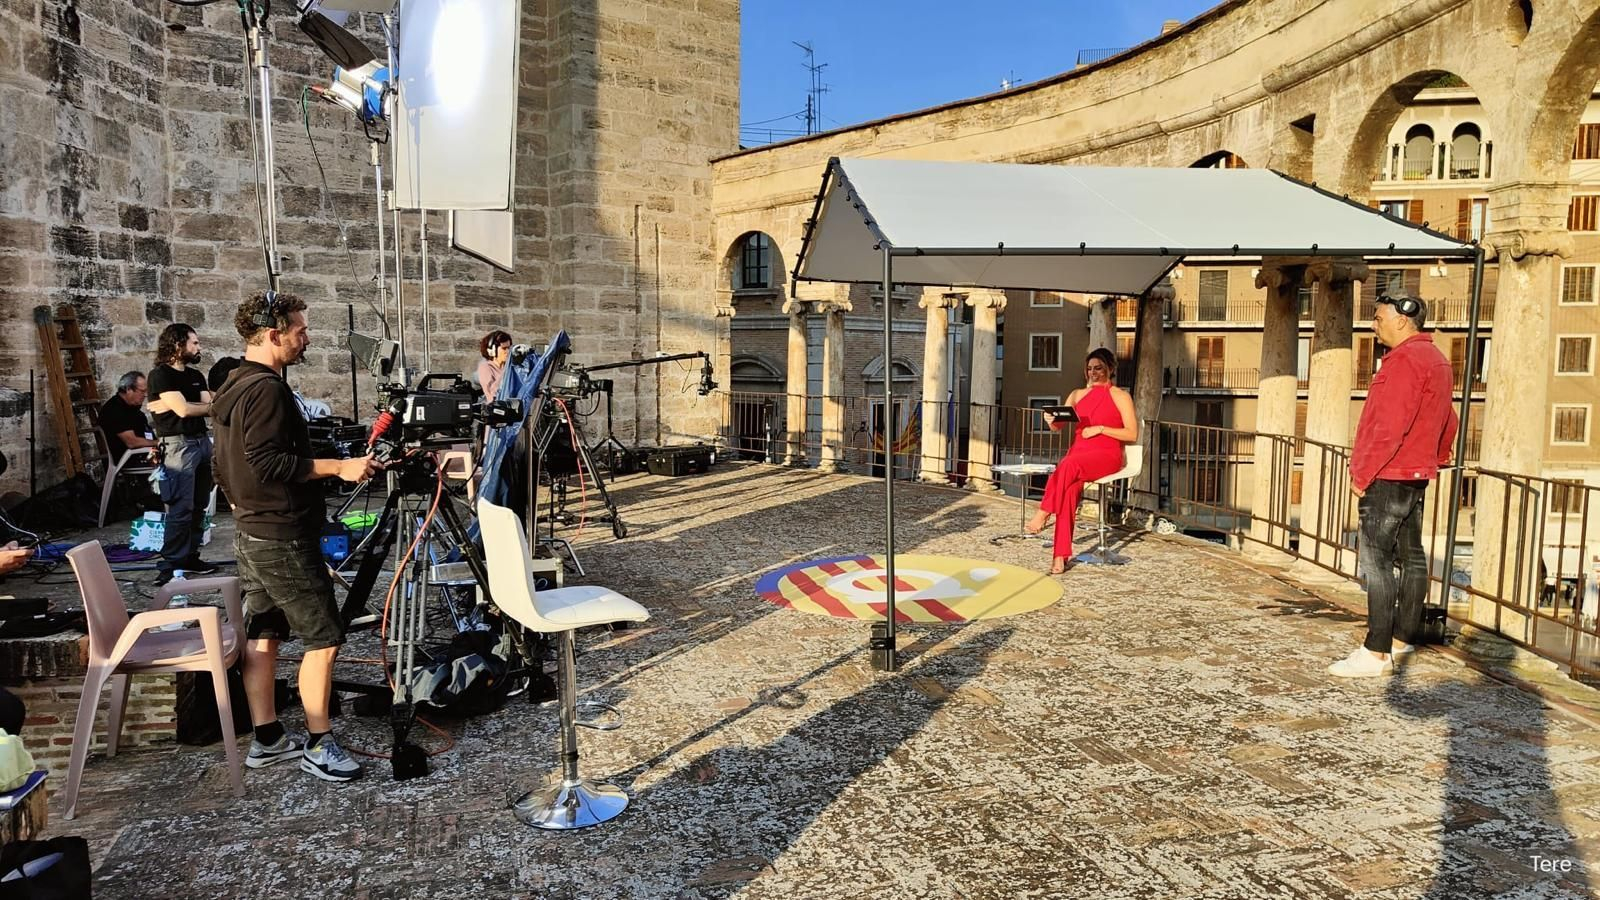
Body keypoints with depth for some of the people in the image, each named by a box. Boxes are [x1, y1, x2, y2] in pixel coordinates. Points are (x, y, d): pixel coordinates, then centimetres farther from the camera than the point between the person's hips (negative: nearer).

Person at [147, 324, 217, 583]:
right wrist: (211, 405, -1)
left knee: (198, 506, 9)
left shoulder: (196, 375, 16)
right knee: (180, 509, -11)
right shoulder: (161, 374, -7)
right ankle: (171, 565, -8)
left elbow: (210, 407, 7)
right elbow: (183, 409, -15)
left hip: (202, 442, 8)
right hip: (178, 445, -7)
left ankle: (190, 557, 17)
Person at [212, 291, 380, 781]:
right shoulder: (266, 387, -18)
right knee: (323, 638, -5)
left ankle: (267, 740, 20)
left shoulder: (233, 387, 14)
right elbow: (269, 462, -25)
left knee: (262, 635, 13)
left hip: (252, 533, 10)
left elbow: (231, 466, 20)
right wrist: (339, 466, -23)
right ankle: (318, 745, 1)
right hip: (282, 537, -10)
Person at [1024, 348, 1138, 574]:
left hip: (1106, 455, -3)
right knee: (1070, 487, -30)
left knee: (1069, 465, -37)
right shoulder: (1078, 395, 19)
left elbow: (1132, 434, -2)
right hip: (1078, 451, 3)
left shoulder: (1120, 396, 6)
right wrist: (1051, 419, -11)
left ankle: (1043, 513, -30)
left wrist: (1100, 429, -13)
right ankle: (1062, 555, -35)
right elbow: (1057, 427, 13)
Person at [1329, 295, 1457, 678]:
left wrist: (1362, 473, -18)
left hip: (1388, 477, -11)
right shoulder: (1436, 360, 17)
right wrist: (1436, 461, 23)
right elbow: (1447, 422, 22)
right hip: (1416, 476, 11)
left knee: (1375, 558, -11)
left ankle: (1376, 653, -11)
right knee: (1410, 556, 14)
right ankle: (1402, 638, 24)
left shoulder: (1404, 359, -16)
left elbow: (1389, 426, -23)